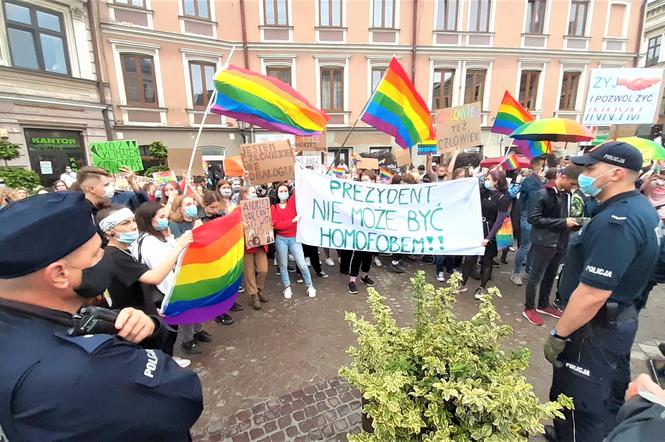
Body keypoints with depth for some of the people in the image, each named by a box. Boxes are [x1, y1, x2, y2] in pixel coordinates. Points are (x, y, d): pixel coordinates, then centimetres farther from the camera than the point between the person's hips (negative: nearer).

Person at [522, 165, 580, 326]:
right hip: (544, 243, -8)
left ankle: (543, 304, 34)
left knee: (550, 276, 18)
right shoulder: (543, 194, -15)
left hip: (560, 243, 8)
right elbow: (533, 218, -20)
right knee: (536, 277, 4)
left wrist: (572, 223, -1)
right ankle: (529, 308, 17)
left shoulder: (566, 194, 8)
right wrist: (563, 222, -20)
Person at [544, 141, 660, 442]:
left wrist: (558, 336, -21)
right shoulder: (641, 208, 5)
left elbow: (593, 294, -31)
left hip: (597, 328, -10)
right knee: (608, 397, 28)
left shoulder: (616, 221, -28)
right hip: (620, 320, 10)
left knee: (578, 406, 8)